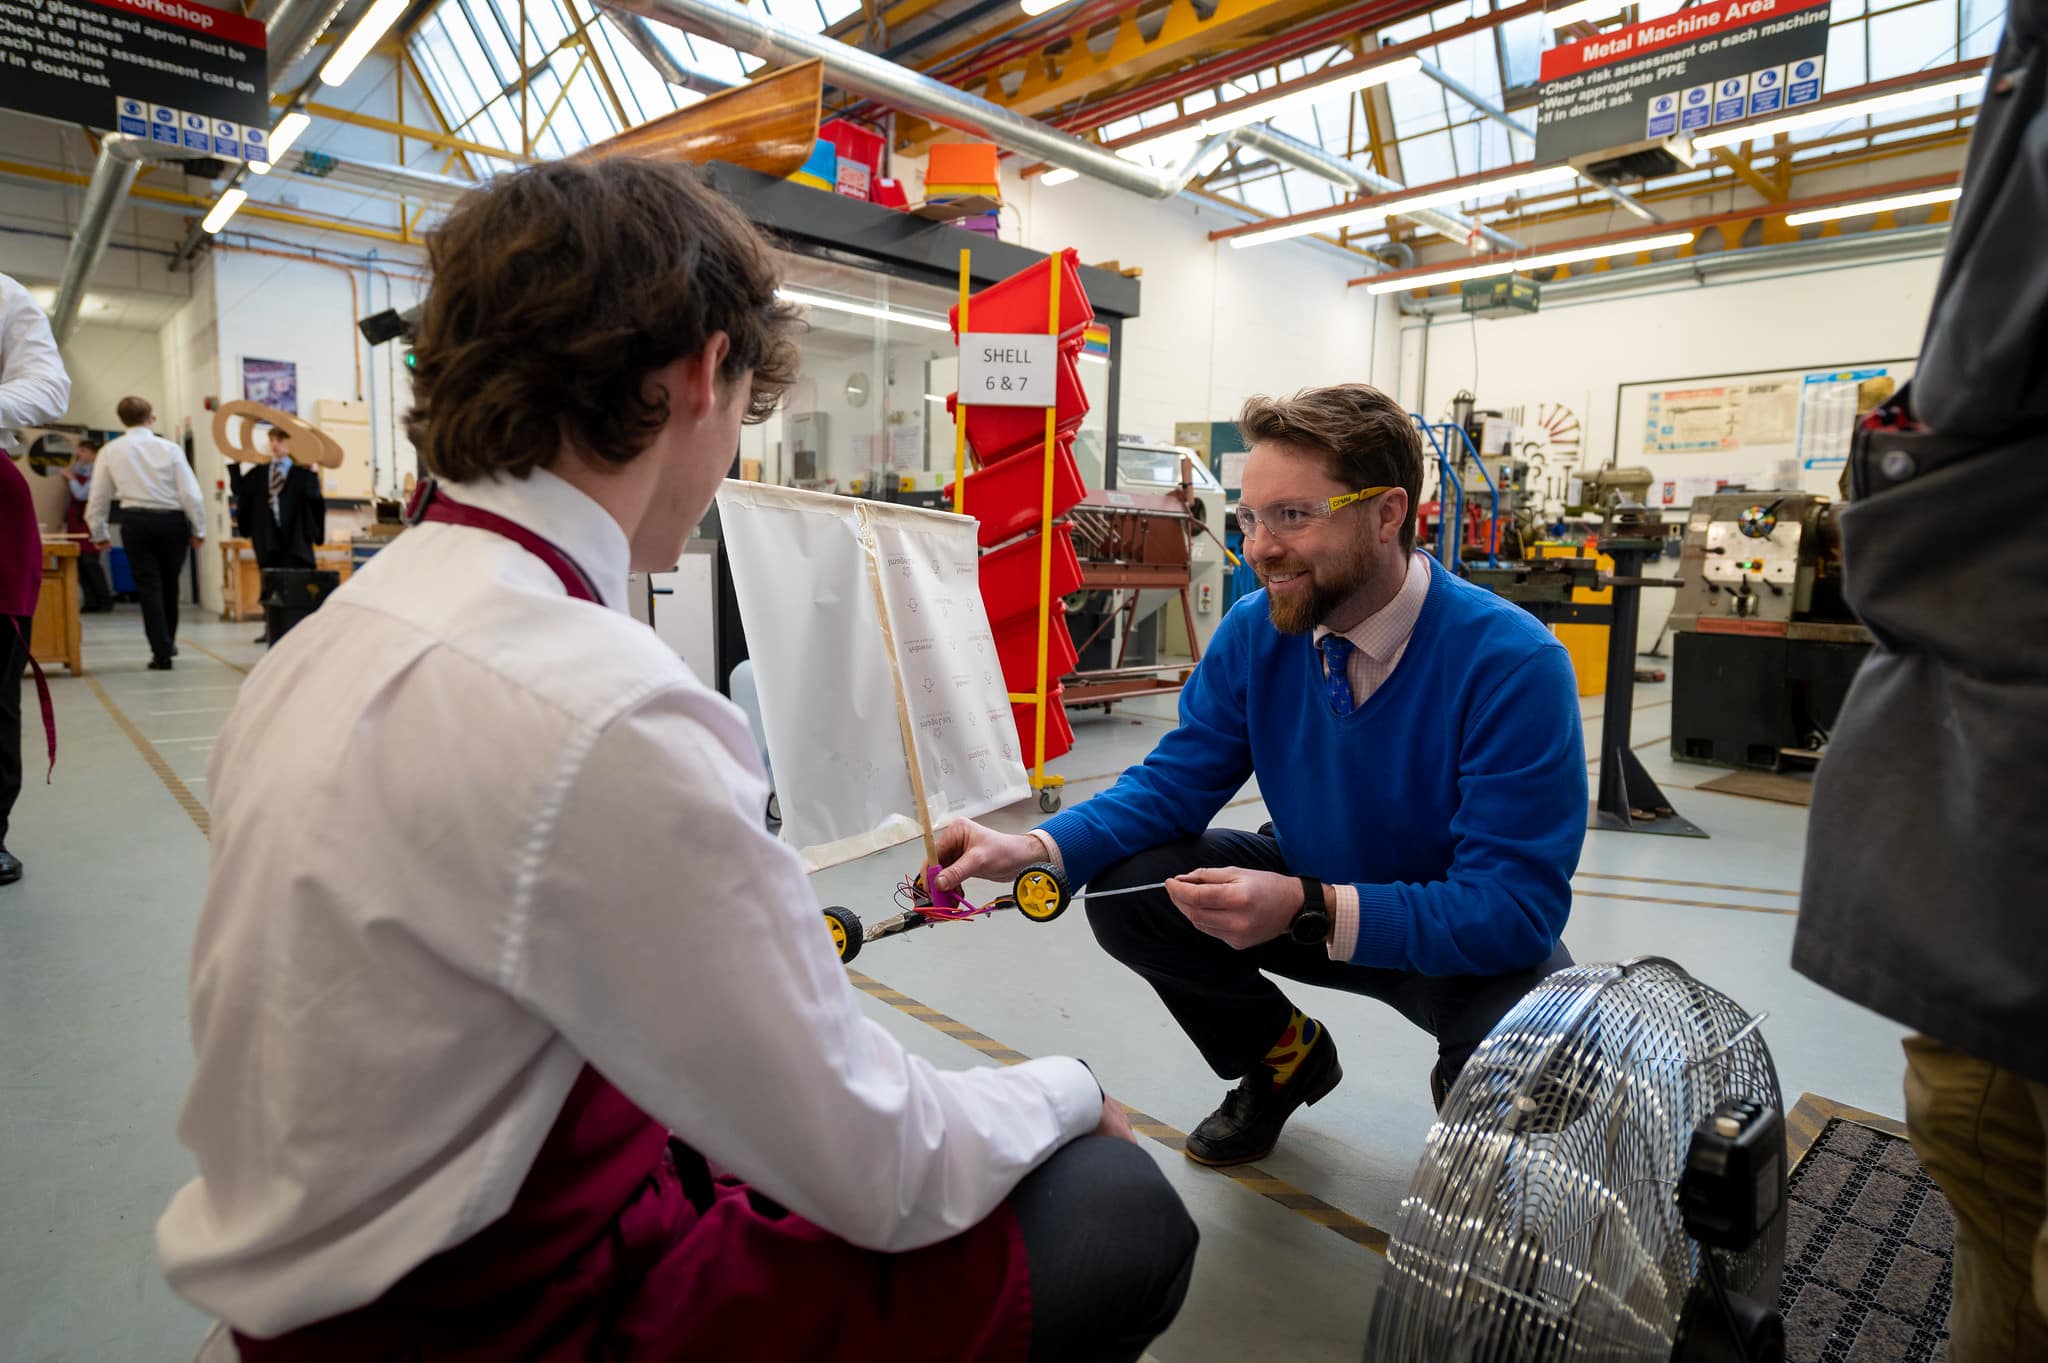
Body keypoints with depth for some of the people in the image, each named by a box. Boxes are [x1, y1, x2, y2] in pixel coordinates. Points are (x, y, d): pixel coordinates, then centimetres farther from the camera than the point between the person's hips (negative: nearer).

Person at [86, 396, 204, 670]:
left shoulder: (111, 451, 2)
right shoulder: (169, 449, -2)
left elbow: (98, 496, 7)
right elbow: (191, 493, -6)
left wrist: (98, 532, 20)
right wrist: (198, 529, 5)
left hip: (136, 521, 0)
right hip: (171, 520, 0)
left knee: (148, 586, 4)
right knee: (169, 584, 16)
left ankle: (162, 654, -1)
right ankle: (168, 643, 29)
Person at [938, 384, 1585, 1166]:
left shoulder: (1513, 664, -29)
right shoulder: (1256, 633, -14)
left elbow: (1516, 910, -31)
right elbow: (1173, 782, -8)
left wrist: (1310, 910, -44)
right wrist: (1036, 850, -26)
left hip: (1476, 944, -3)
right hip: (1313, 895, 4)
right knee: (1124, 891, -15)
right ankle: (1284, 1059, 13)